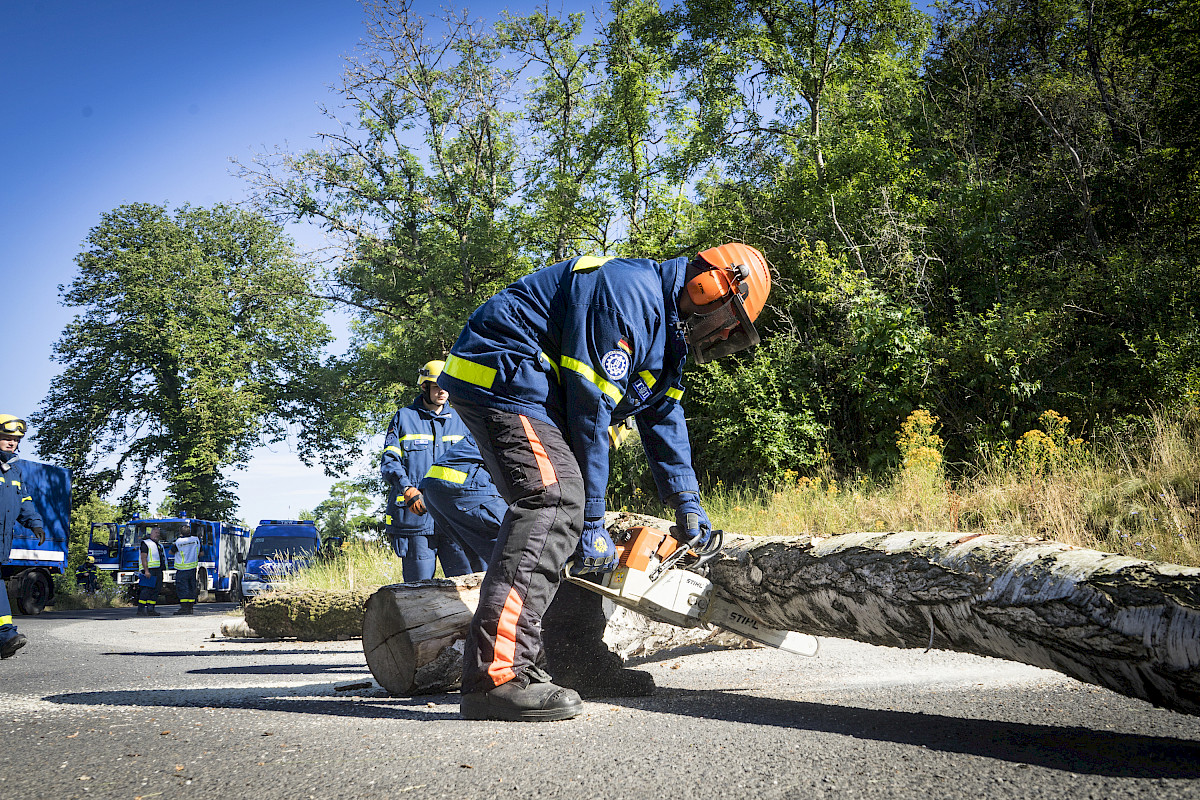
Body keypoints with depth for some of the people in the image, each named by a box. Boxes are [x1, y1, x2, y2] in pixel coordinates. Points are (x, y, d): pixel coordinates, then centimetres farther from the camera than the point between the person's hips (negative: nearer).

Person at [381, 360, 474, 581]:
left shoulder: (458, 420, 18)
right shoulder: (404, 418, 10)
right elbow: (389, 461, 2)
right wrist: (407, 489, -16)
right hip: (416, 513, -2)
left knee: (466, 579, -6)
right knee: (419, 585, -2)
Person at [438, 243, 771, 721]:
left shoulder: (667, 328, 15)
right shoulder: (631, 293, -19)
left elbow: (663, 416, 21)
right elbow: (590, 411, -21)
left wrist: (686, 501, 13)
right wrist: (593, 521, -17)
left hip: (534, 390, 12)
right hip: (501, 375, -12)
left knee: (568, 503, 10)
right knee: (553, 499, -25)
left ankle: (579, 655, 15)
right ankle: (495, 676, -33)